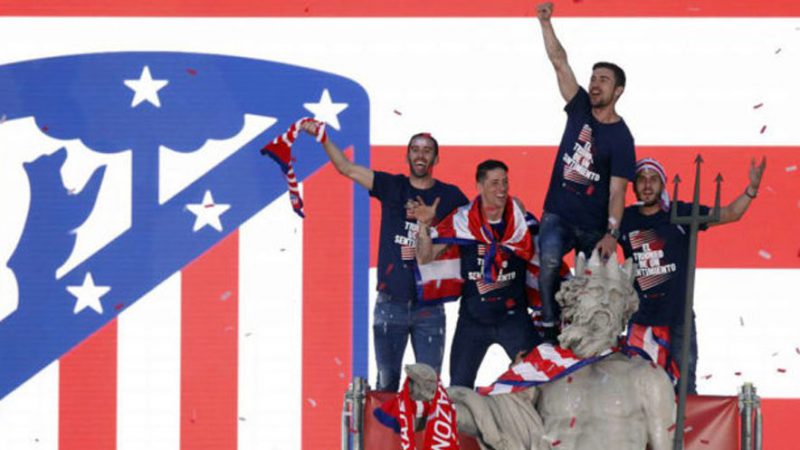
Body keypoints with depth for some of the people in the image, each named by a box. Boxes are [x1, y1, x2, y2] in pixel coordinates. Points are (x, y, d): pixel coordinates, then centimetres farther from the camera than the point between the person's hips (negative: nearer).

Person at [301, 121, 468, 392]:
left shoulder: (450, 196, 4)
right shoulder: (391, 187, 5)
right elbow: (346, 168, 1)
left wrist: (433, 220, -11)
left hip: (429, 306, -1)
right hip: (390, 304, 1)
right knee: (386, 380, 5)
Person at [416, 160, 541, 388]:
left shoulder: (519, 217, -3)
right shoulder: (462, 220, -6)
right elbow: (425, 258, -5)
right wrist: (423, 226, -20)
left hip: (513, 316, 0)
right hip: (472, 316, 0)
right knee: (459, 388, 4)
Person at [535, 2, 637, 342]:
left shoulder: (621, 138, -7)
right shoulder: (580, 108, 3)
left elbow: (617, 190, -14)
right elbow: (560, 62, -1)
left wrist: (611, 233, -24)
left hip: (594, 225, -2)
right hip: (557, 215, 2)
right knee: (549, 262, -26)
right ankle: (549, 328, -24)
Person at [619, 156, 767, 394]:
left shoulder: (680, 214, -3)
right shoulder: (625, 219, 1)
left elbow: (730, 214, -6)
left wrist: (752, 188, -20)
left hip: (678, 318, -1)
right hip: (641, 318, 1)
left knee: (685, 387, 3)